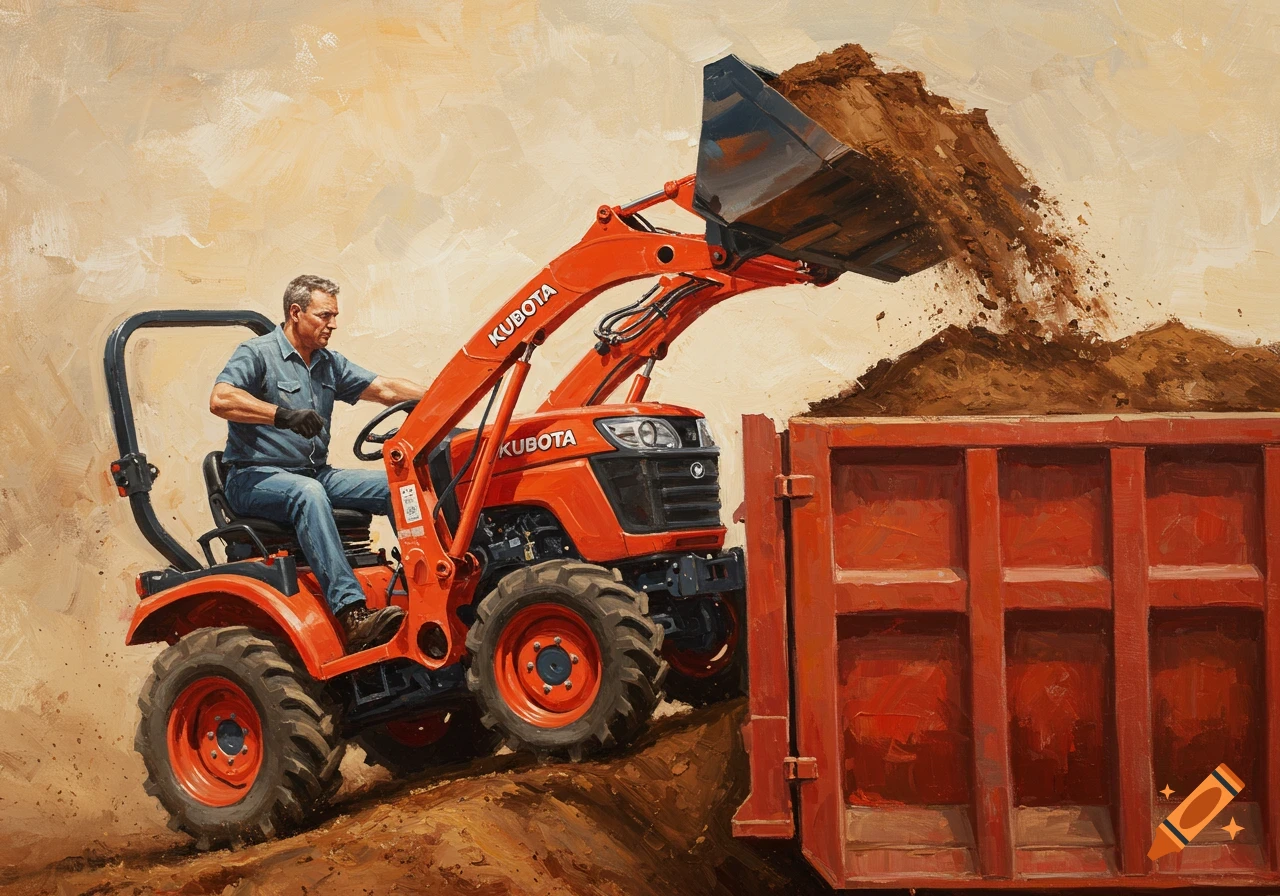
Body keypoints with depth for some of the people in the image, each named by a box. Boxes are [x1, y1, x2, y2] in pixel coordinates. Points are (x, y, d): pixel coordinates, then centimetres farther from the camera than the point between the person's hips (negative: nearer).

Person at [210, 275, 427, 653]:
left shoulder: (329, 364, 17)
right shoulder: (257, 354, -6)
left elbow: (385, 389, 14)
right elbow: (220, 399, -23)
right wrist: (283, 415, -34)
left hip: (316, 475, 7)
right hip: (256, 477, -7)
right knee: (308, 493, -40)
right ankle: (353, 617, -51)